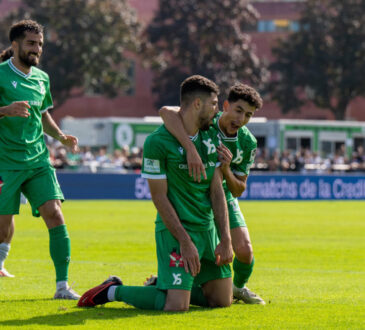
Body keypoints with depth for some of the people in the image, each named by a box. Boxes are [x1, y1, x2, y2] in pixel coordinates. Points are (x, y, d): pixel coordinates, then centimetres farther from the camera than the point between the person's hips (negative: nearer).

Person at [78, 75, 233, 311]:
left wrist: (226, 239, -1)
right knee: (176, 306, -18)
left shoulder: (211, 139, 8)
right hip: (175, 230, -8)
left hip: (208, 228, 8)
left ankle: (164, 284, 29)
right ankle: (113, 291, 5)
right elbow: (159, 197, -14)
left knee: (223, 301, 7)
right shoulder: (157, 142, -14)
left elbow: (216, 189, 8)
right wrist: (185, 242, -17)